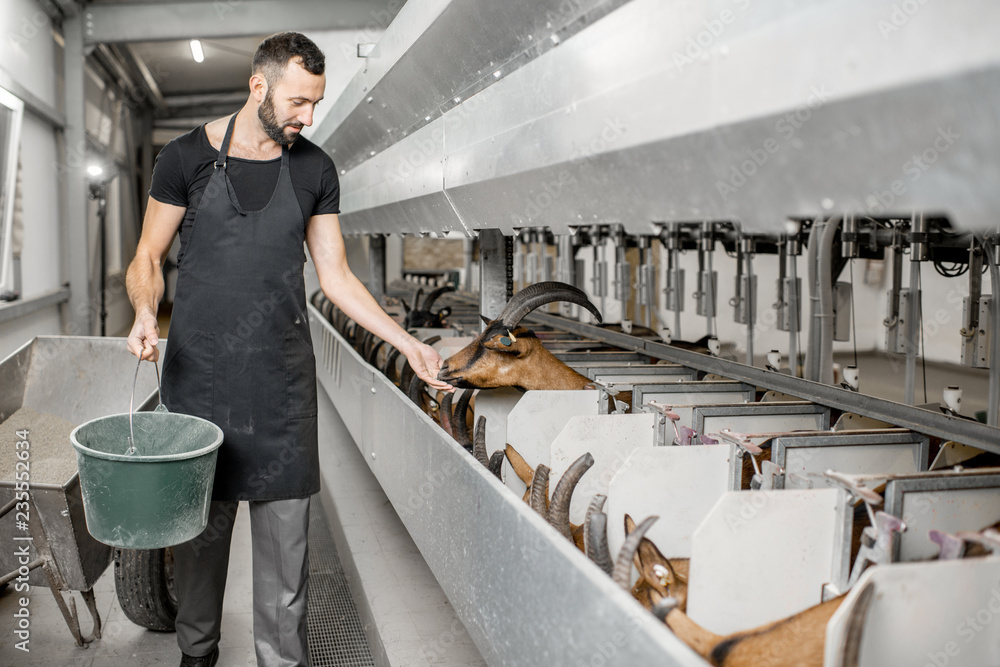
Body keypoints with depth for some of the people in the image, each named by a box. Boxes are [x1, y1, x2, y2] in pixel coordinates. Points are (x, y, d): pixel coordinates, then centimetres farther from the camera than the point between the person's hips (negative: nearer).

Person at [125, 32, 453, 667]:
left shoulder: (315, 169, 6)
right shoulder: (187, 157, -1)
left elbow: (336, 276, 9)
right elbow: (148, 260, 5)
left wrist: (406, 341, 2)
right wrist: (145, 311, -17)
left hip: (283, 378, 2)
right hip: (199, 373, -1)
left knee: (286, 529, 2)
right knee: (200, 523, 7)